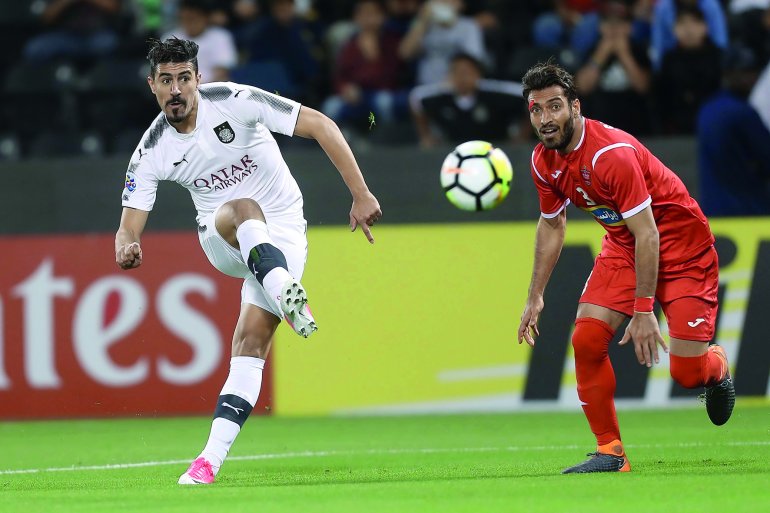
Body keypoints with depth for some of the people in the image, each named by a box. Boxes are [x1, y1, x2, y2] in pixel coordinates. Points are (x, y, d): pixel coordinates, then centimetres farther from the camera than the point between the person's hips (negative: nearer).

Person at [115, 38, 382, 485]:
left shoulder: (233, 101, -17)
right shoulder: (151, 153, -7)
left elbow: (320, 125, -17)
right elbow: (129, 226, -6)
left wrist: (361, 194, -22)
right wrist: (127, 247, -33)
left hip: (282, 234, -1)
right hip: (221, 241, 1)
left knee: (251, 344, -16)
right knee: (244, 210, -35)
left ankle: (212, 458, -22)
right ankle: (286, 295, -59)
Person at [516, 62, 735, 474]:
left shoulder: (612, 153, -31)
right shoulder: (543, 161, -7)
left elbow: (647, 234, -29)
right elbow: (552, 225, 12)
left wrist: (643, 310, -29)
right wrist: (535, 297, 9)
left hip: (680, 242, -7)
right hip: (622, 245, 7)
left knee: (686, 372, -11)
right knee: (587, 339, -13)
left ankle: (717, 368, 28)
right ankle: (610, 452, -2)